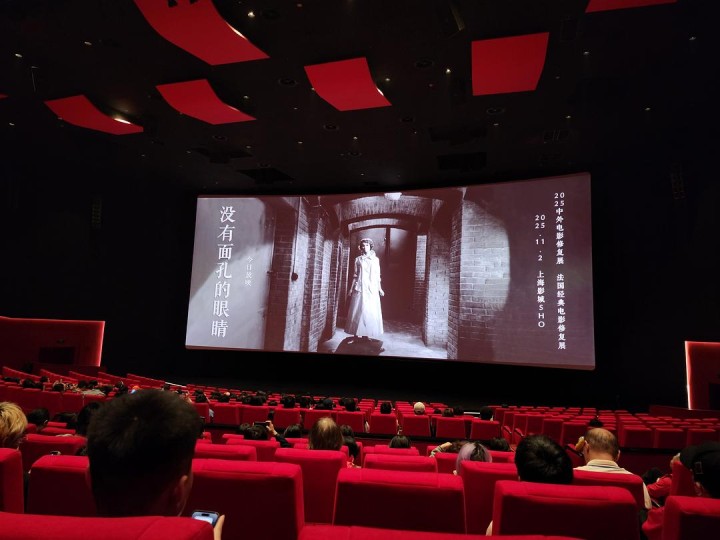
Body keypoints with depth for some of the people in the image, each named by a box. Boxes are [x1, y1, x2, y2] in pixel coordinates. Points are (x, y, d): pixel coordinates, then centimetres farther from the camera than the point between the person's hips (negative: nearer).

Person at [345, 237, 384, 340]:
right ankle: (356, 334, 1)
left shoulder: (375, 259, 9)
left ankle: (366, 334, 7)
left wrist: (380, 288, 7)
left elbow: (377, 275, 10)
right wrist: (351, 288, 3)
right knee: (358, 310, -3)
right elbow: (355, 275, 7)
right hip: (360, 287, -1)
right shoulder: (358, 259, 7)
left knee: (370, 311, 0)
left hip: (372, 288, 1)